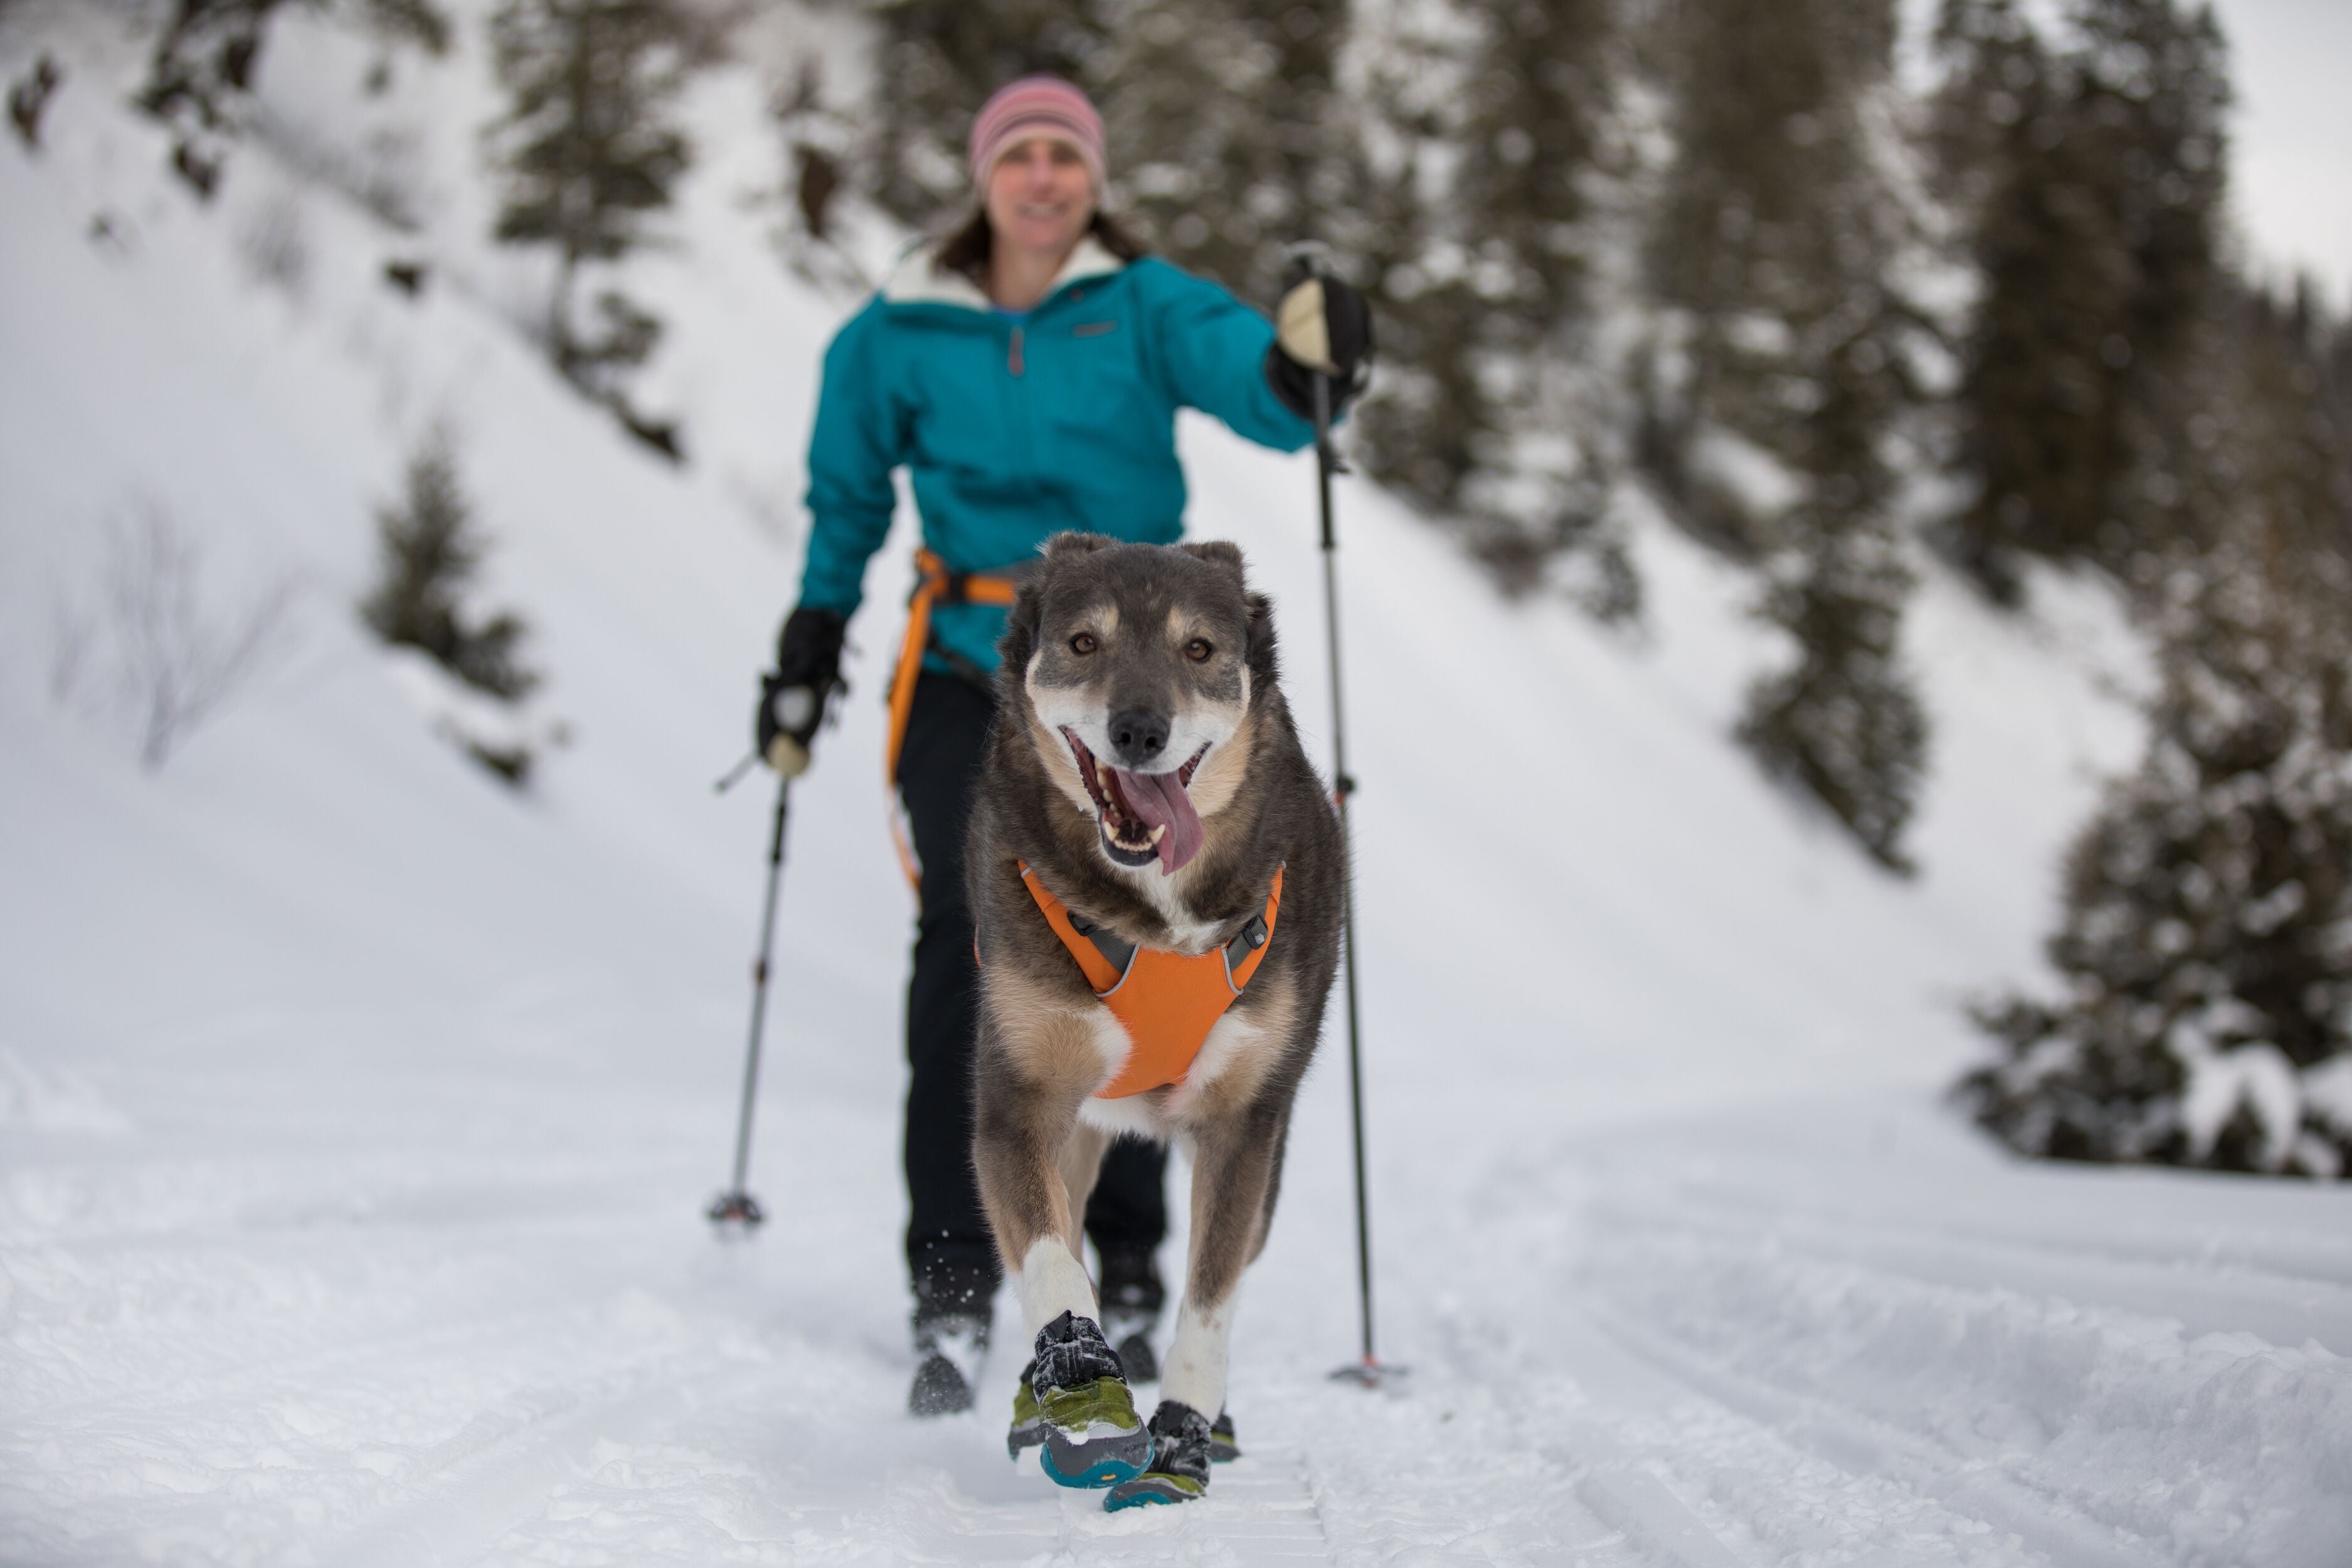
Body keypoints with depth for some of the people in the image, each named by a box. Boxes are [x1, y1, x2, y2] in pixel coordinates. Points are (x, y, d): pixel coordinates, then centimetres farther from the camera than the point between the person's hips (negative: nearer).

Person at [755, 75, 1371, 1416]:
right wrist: (807, 657, 16)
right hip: (968, 676, 1)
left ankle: (1129, 1280, 16)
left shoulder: (1147, 307, 0)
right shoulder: (901, 334, 5)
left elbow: (1260, 390, -17)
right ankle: (953, 1290, -10)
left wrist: (1309, 362, -40)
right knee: (966, 946, -14)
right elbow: (848, 501, 17)